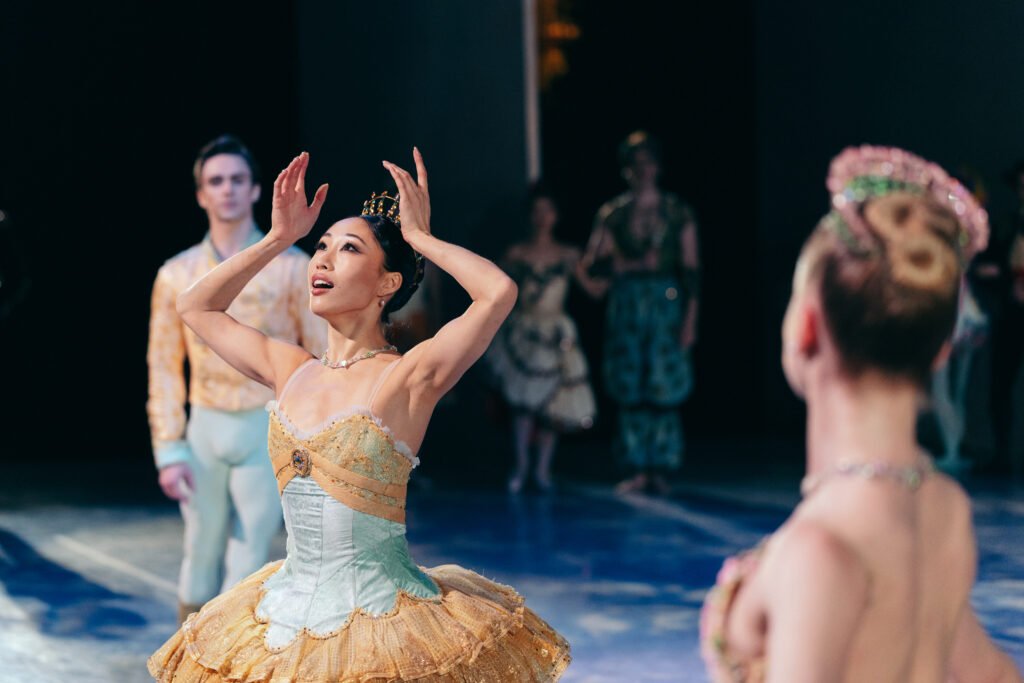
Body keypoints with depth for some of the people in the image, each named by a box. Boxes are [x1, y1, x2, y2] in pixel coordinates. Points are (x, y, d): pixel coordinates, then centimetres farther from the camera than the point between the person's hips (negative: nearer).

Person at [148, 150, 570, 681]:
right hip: (291, 611, 6)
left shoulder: (406, 378, -11)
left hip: (377, 613, -5)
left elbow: (499, 293, -26)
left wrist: (418, 237, -11)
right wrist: (278, 238, 12)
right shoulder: (292, 371, 6)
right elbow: (194, 307, 19)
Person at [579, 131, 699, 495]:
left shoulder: (678, 212, 5)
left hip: (666, 301, -1)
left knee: (664, 390, -4)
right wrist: (633, 264, -10)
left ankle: (660, 469, 0)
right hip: (626, 304, 2)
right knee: (629, 390, -1)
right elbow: (593, 267, 3)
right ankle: (637, 469, 4)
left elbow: (690, 269, 2)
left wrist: (689, 318, -5)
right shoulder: (612, 214, 9)